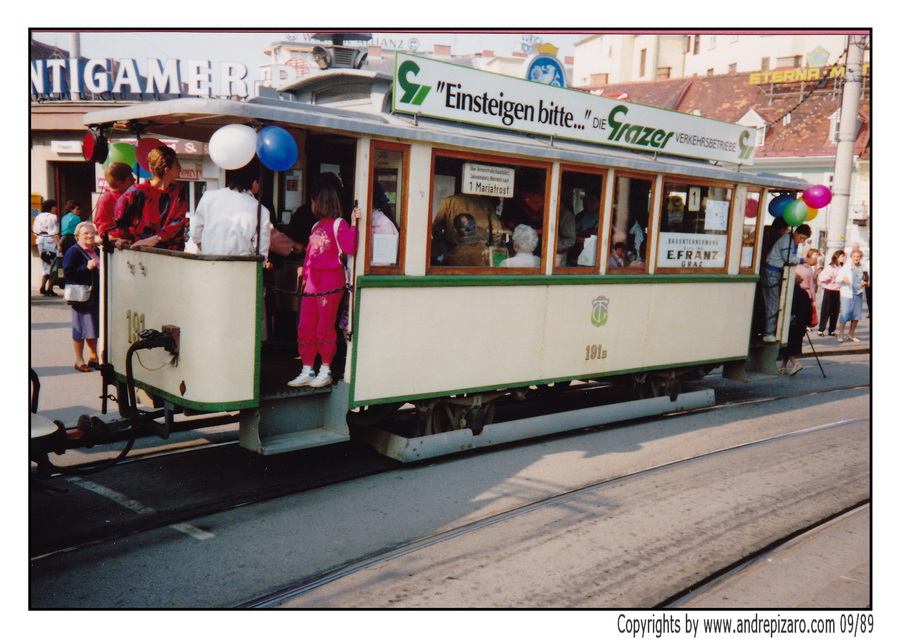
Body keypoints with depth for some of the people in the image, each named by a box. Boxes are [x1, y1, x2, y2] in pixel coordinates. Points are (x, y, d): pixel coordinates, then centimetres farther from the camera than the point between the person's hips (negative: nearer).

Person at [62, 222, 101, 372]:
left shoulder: (96, 250, 14)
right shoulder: (73, 251, -9)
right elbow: (68, 272, -17)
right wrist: (86, 268, -24)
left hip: (96, 295, 7)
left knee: (93, 326, 13)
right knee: (81, 326, -1)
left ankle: (92, 357, 24)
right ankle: (79, 360, 8)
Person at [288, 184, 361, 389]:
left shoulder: (338, 224, -6)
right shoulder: (316, 226, 18)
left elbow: (350, 248, -20)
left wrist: (353, 224, -26)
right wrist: (305, 274, 18)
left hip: (330, 281, -8)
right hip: (312, 281, 8)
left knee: (324, 328, -2)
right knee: (305, 327, 7)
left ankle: (325, 371, 9)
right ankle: (307, 372, 14)